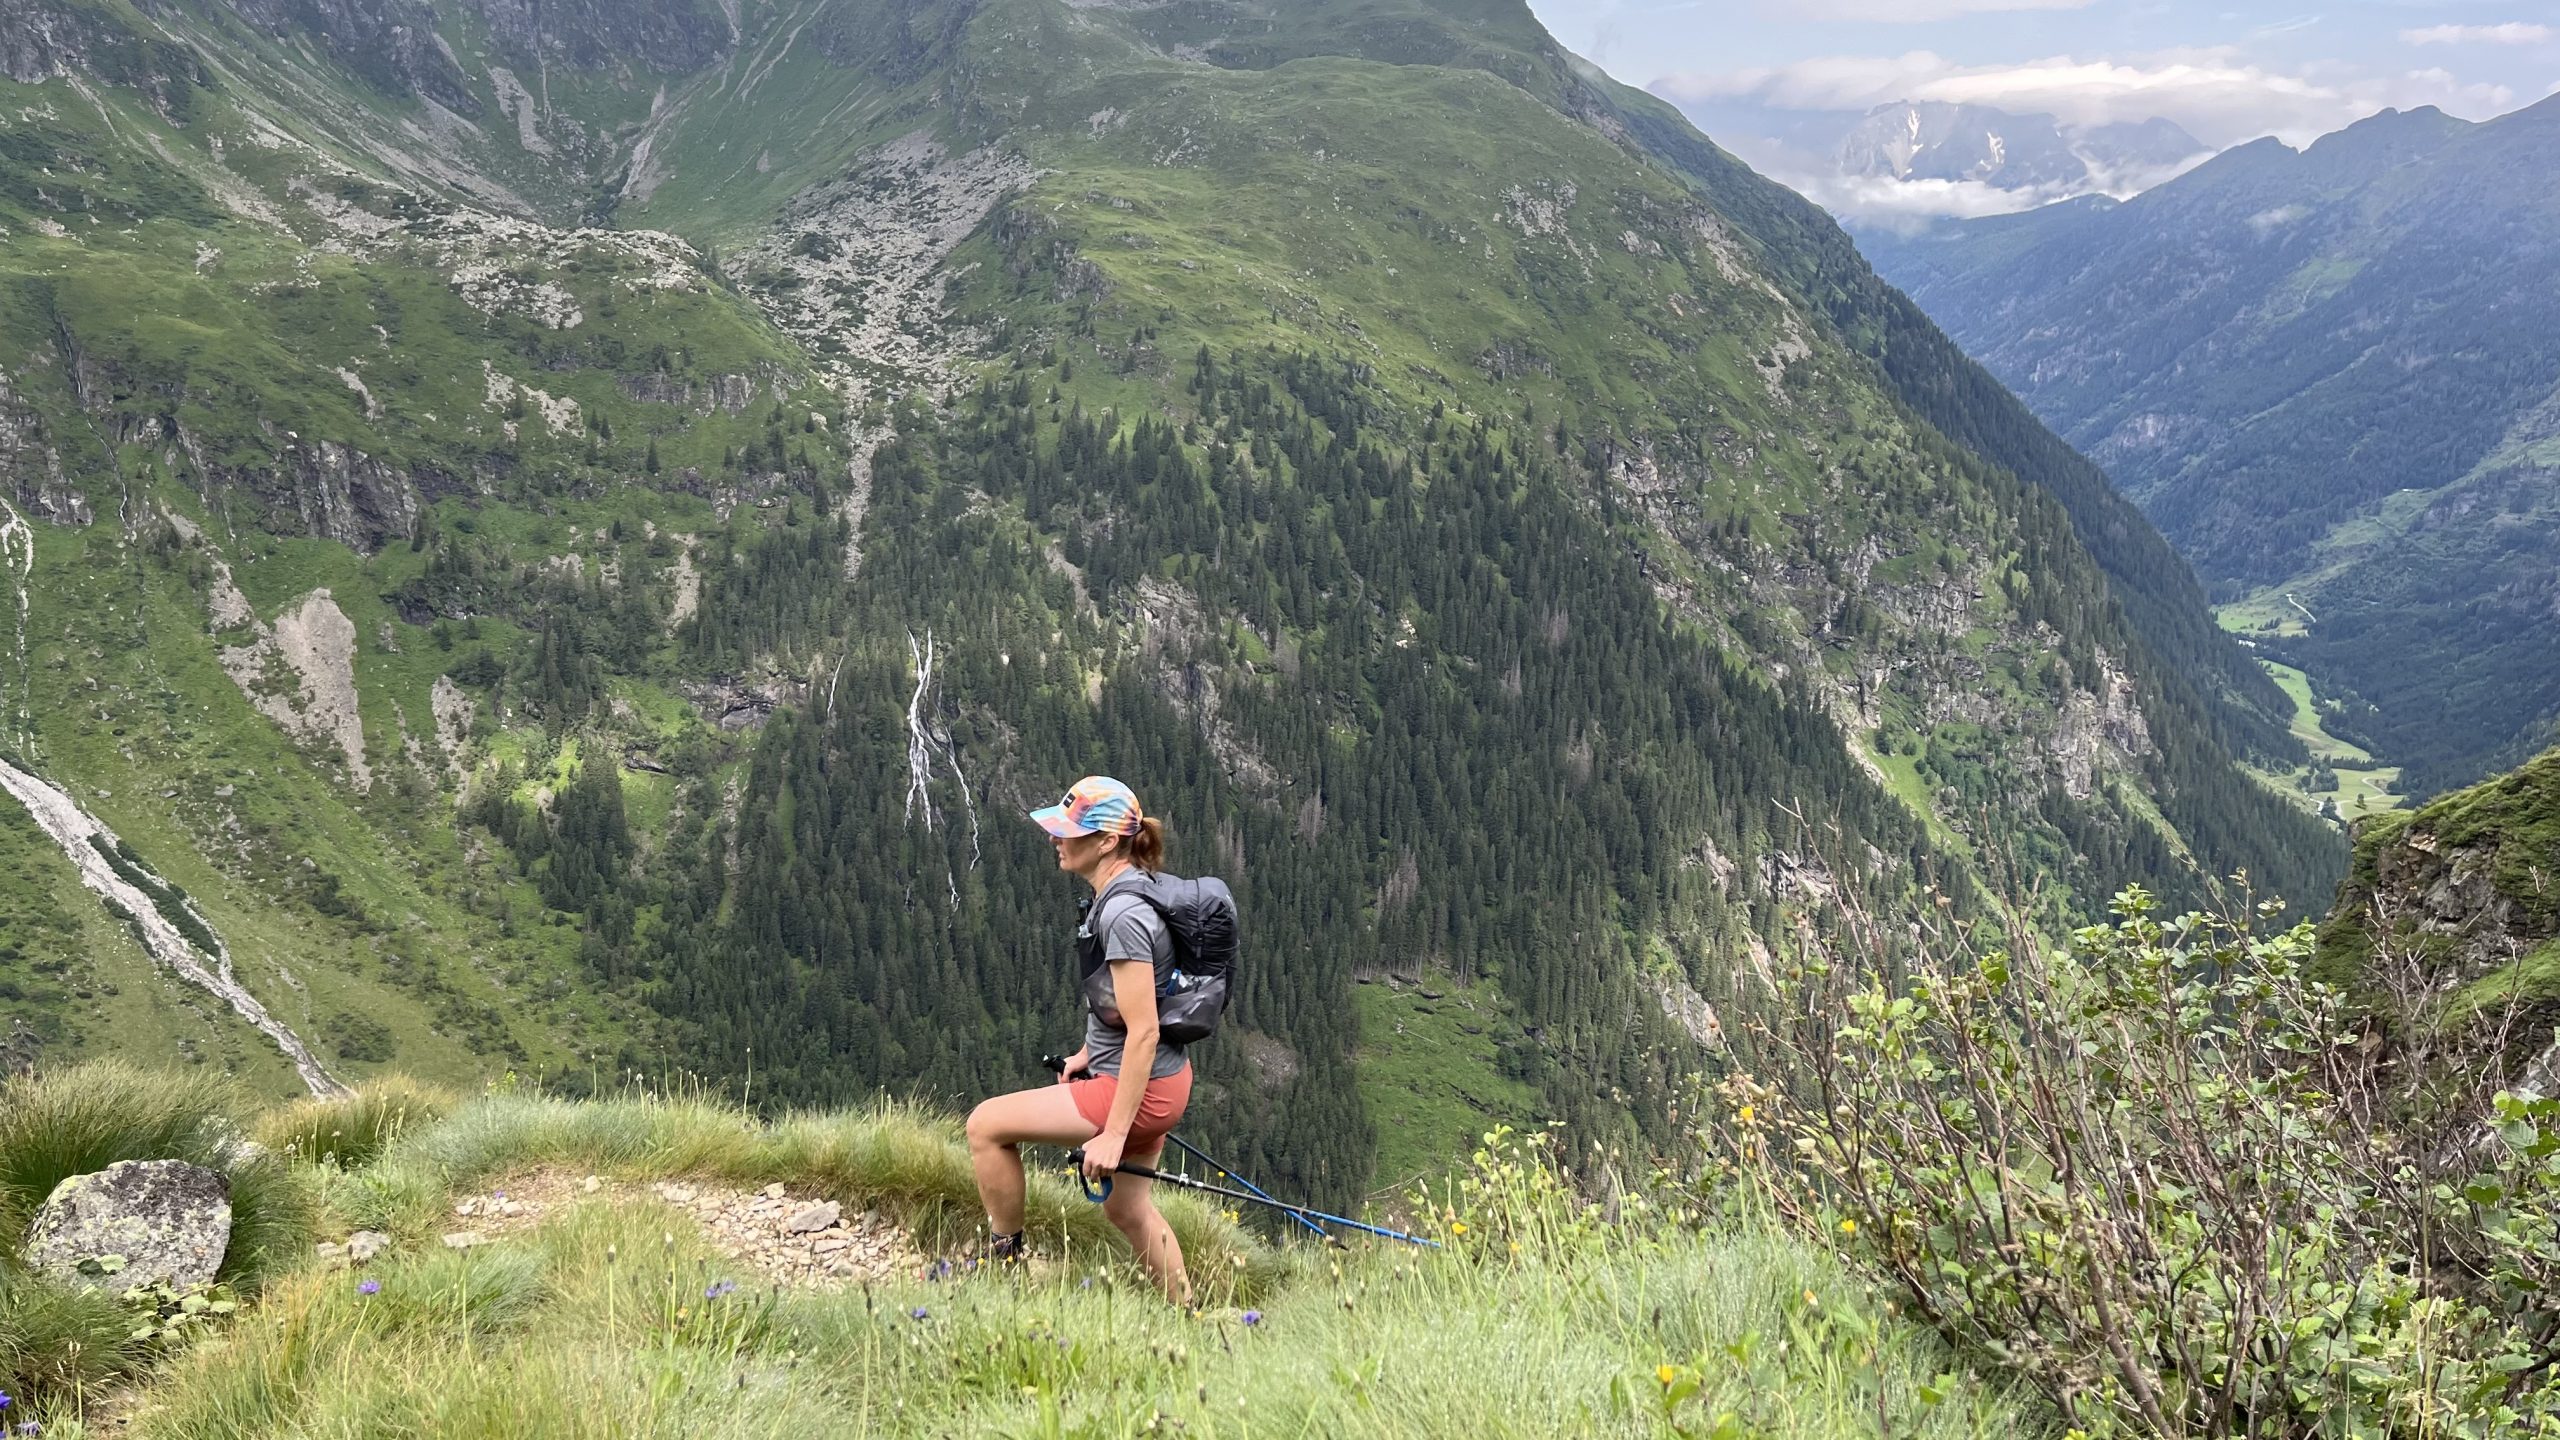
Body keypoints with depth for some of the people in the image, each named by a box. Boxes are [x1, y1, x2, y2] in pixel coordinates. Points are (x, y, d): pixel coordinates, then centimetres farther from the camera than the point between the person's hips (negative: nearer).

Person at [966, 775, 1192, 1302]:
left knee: (986, 1125, -3)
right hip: (1159, 1080, 10)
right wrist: (1089, 1052, 25)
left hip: (1140, 1087, -10)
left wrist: (1112, 1134, -23)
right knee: (1126, 1206, 24)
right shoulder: (1121, 893, 5)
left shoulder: (1123, 915, -25)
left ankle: (1005, 1261, 12)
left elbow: (1143, 1032, -26)